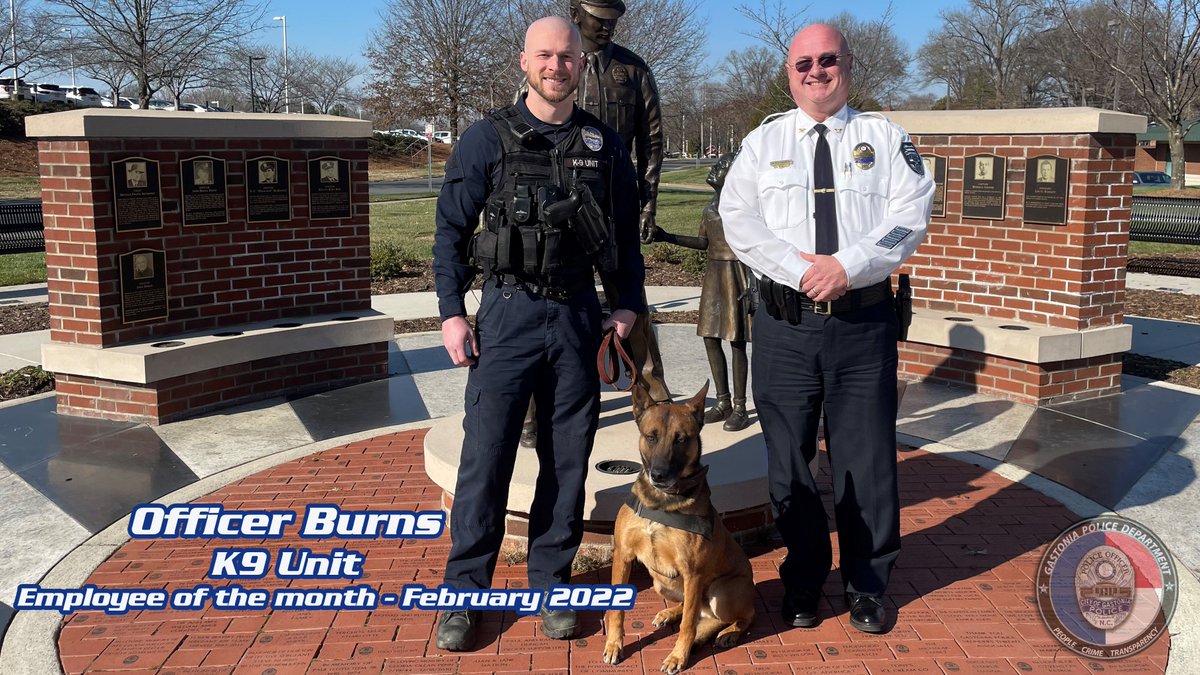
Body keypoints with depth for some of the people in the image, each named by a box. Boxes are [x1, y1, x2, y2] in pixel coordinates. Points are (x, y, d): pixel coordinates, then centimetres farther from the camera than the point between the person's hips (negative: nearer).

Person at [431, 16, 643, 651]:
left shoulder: (605, 145, 7)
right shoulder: (487, 139, 0)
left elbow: (627, 236, 14)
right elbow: (451, 230, 1)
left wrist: (629, 306, 7)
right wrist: (452, 312, -6)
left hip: (578, 315, 3)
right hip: (508, 313, -2)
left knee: (567, 458, 8)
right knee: (485, 455, -2)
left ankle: (551, 584, 22)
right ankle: (464, 591, 11)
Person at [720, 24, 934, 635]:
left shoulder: (885, 137, 9)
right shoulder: (763, 142, 11)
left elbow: (910, 213, -3)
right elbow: (738, 218, -1)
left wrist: (847, 265, -16)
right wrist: (802, 270, -13)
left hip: (864, 323, -1)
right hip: (785, 325, 1)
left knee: (867, 460, 5)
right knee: (788, 462, 8)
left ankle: (867, 586, 23)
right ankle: (802, 584, 25)